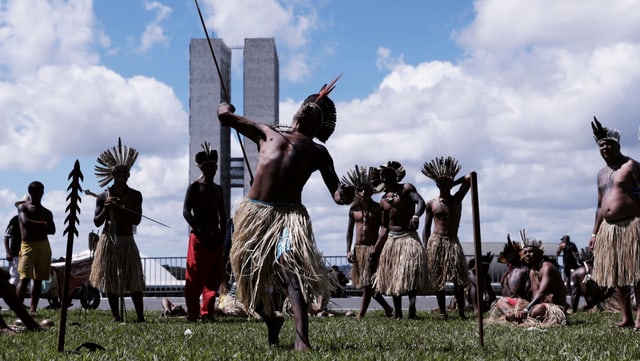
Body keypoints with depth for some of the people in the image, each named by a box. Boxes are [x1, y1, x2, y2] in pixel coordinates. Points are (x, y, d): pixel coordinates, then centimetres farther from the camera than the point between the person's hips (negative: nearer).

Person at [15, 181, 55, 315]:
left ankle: (33, 309, 7)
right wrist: (42, 225, -3)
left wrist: (35, 226, -7)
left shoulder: (47, 212, 15)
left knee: (38, 279, 3)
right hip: (28, 245, -4)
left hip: (44, 246, 4)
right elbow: (25, 222, -14)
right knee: (24, 278, -15)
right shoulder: (23, 207, 5)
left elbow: (52, 230, 2)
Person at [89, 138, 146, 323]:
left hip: (127, 241, -1)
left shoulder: (135, 195, 3)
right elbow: (97, 222, 2)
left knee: (134, 280, -6)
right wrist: (106, 208, -14)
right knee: (110, 280, 2)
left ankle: (140, 316, -6)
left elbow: (137, 219, -7)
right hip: (108, 241, 1)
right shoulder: (103, 197, 4)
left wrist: (121, 207, -17)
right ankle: (116, 316, 10)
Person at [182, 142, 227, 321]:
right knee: (195, 278, -5)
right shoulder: (195, 186, -2)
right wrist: (201, 232, -17)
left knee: (215, 277, 4)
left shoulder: (218, 189, 18)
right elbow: (186, 212, -11)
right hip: (199, 238, -7)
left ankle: (207, 312, 10)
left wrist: (222, 235, 8)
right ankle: (193, 314, -1)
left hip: (216, 238, 7)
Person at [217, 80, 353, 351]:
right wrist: (226, 108, 50)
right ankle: (272, 320, 36)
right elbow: (225, 117, 30)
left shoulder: (317, 152, 19)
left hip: (289, 215, -3)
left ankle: (302, 339, -30)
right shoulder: (267, 133, 25)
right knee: (252, 275, 8)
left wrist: (346, 195, -14)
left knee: (292, 268, -23)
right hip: (254, 211, 3)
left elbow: (337, 194, 8)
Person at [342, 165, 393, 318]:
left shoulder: (377, 208, -2)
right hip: (358, 248, 4)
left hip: (373, 248, -4)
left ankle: (361, 314, -2)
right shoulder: (354, 209, 6)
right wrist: (349, 250, 2)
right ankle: (387, 307, 24)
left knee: (368, 283, -7)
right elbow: (349, 231, 10)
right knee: (364, 283, 8)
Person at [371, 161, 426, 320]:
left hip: (409, 237, -6)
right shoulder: (383, 200, 15)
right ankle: (397, 313, 10)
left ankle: (412, 309, -20)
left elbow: (421, 201, -19)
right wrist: (376, 249, 10)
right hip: (391, 239, 6)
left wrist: (416, 216, -41)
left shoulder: (406, 188, 0)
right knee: (392, 278, 4)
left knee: (410, 274, -19)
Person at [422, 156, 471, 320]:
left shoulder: (457, 199, 7)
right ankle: (442, 312, 9)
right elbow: (426, 228, 8)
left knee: (459, 279, -8)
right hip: (436, 242, 0)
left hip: (453, 242, 0)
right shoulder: (431, 204, 6)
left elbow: (469, 178, 1)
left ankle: (461, 311, -3)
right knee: (437, 280, 1)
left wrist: (451, 184, 7)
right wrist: (425, 248, 1)